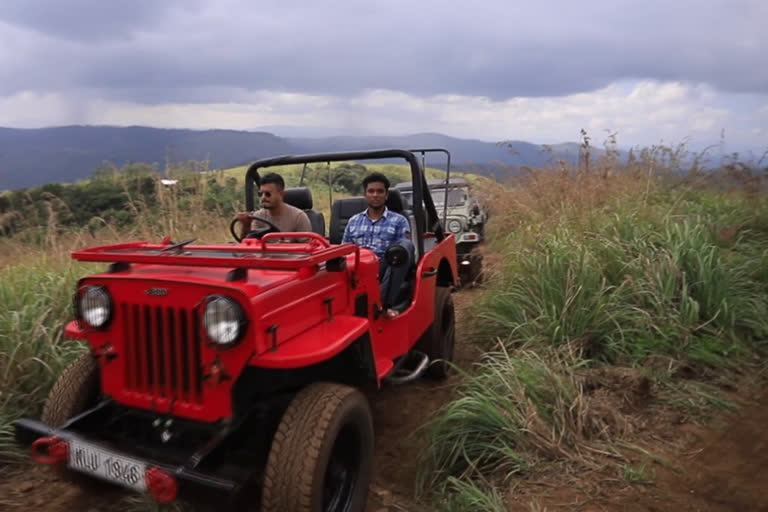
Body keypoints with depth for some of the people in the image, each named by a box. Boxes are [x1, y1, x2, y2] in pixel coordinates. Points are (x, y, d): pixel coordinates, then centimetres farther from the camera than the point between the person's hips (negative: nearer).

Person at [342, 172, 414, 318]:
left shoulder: (399, 221, 12)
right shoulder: (353, 221, 21)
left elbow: (405, 250, 6)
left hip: (384, 271, -1)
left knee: (405, 246, -31)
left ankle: (383, 302, -35)